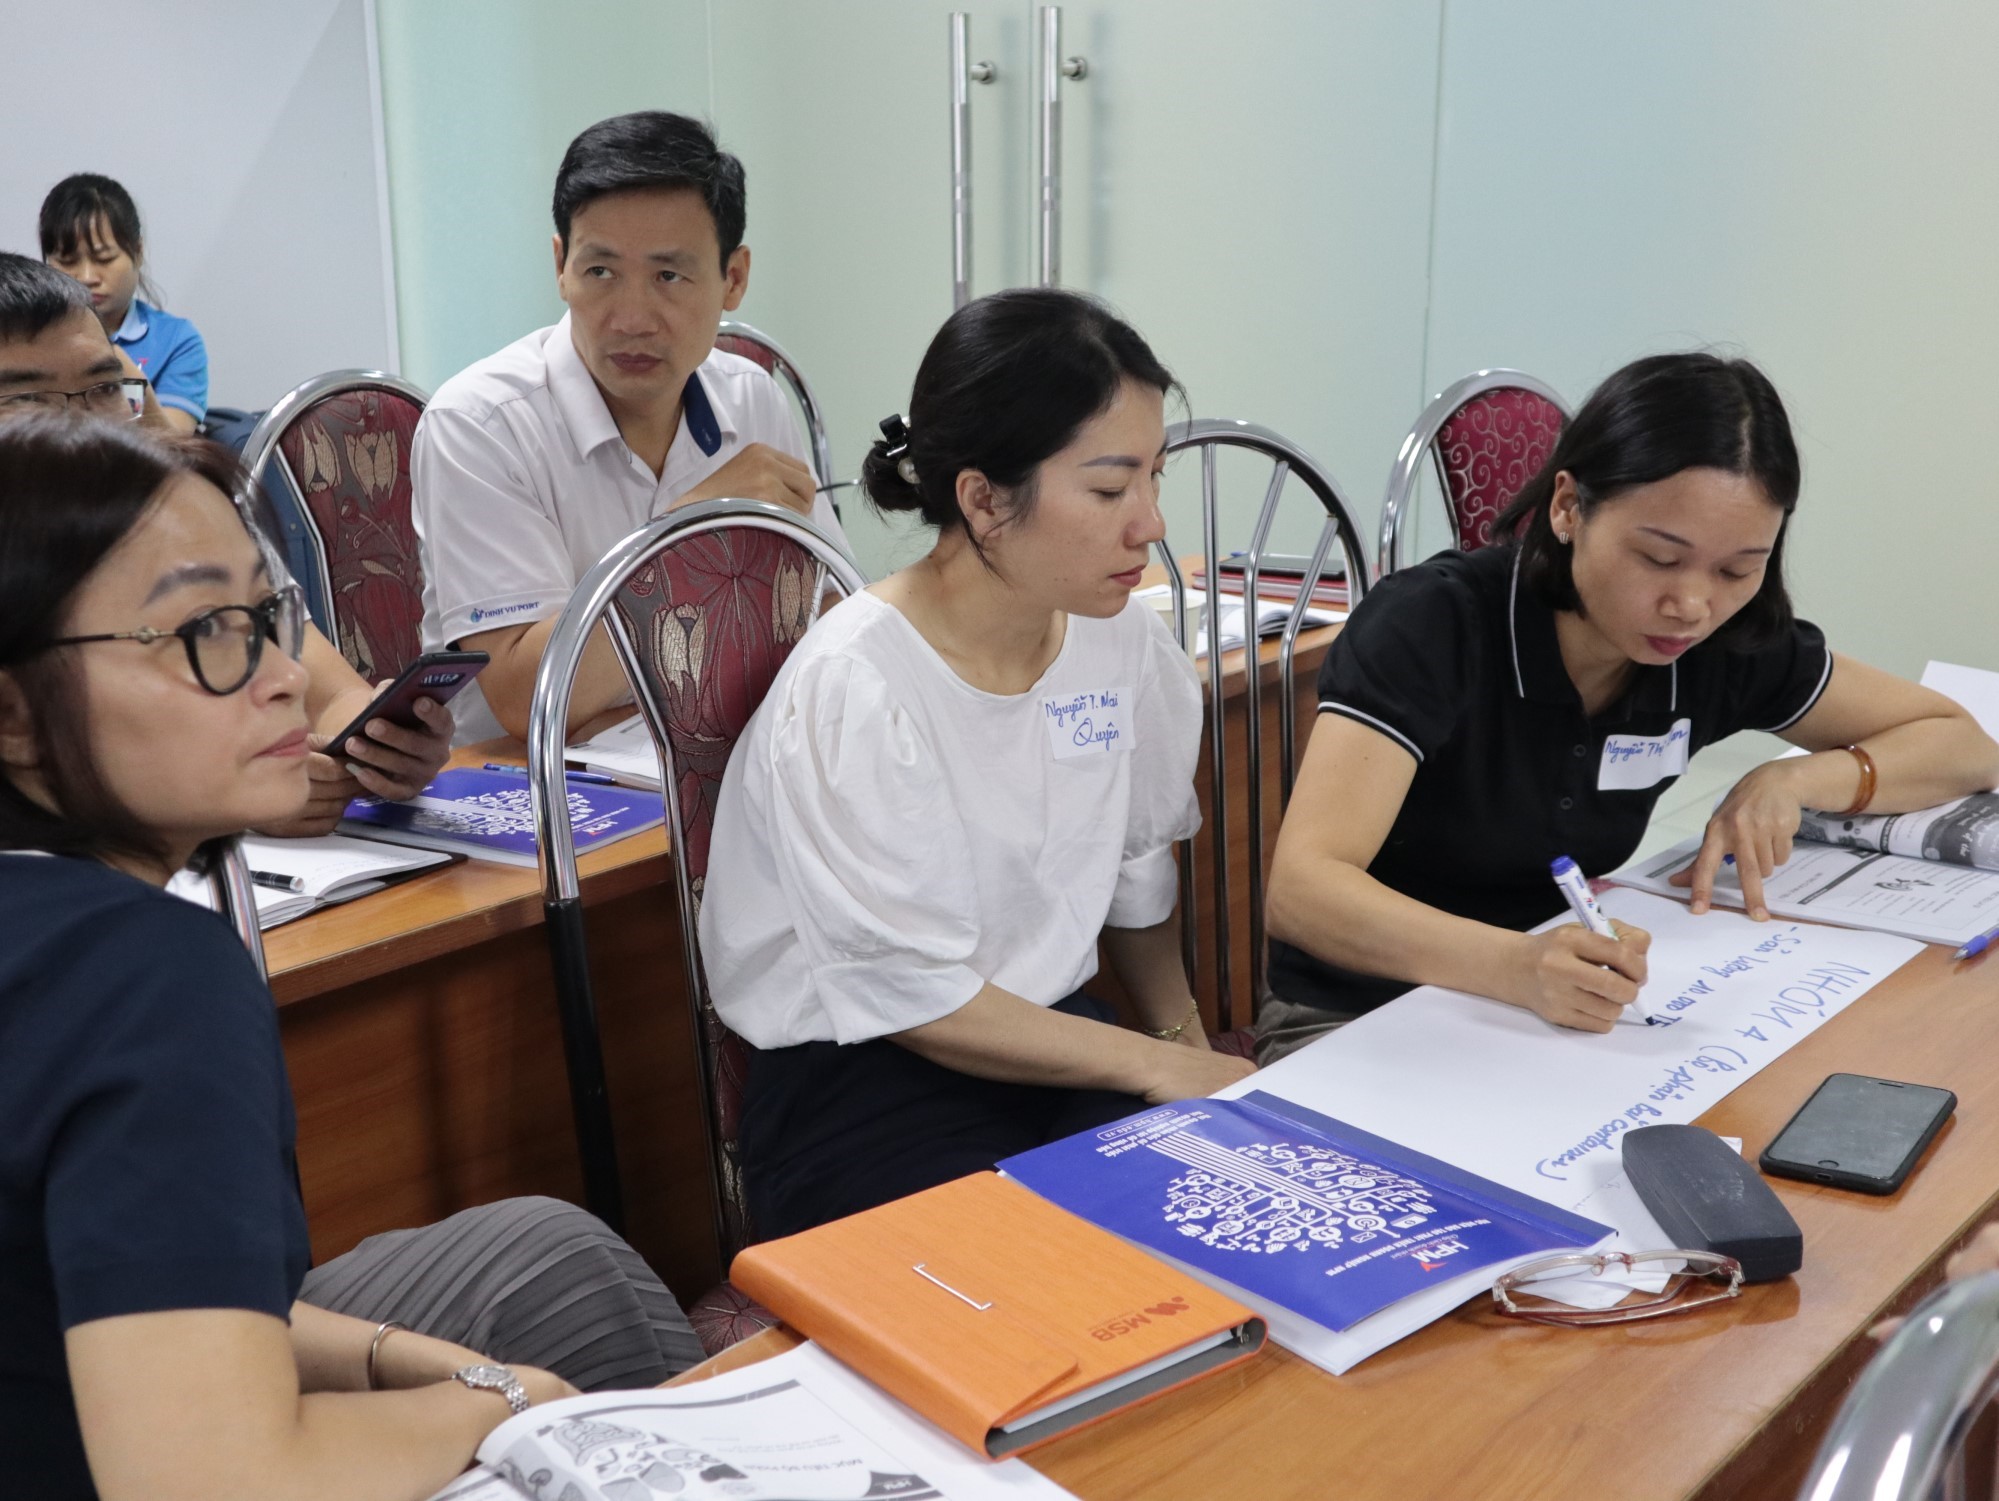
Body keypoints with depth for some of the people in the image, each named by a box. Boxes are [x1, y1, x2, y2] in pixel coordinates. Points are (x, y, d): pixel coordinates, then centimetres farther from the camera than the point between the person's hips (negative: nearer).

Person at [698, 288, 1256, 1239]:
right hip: (859, 1085, -6)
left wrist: (1186, 1041, 6)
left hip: (1056, 1034, 6)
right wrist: (1157, 1067, -13)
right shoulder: (852, 688, -21)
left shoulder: (1123, 645, -1)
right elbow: (911, 998, -17)